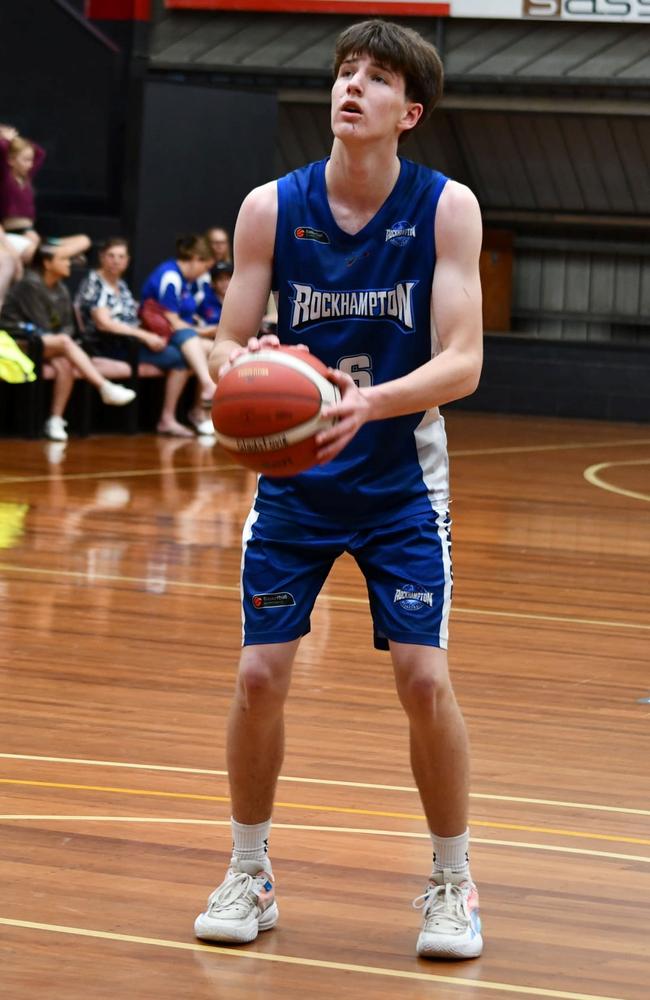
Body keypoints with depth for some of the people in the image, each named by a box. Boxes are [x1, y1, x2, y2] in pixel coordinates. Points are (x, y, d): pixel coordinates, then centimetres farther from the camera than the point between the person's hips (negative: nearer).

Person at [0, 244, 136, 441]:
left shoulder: (61, 290, 12)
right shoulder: (30, 285, -10)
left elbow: (67, 325, 8)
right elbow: (41, 325, -14)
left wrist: (63, 342, -12)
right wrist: (62, 342, -17)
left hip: (49, 344, 7)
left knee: (64, 364, -27)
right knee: (64, 342, -33)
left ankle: (56, 420, -26)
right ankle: (105, 388, -40)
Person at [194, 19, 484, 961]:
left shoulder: (446, 208, -13)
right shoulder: (271, 207, -8)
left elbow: (462, 361, -18)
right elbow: (226, 345, -5)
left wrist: (373, 401, -36)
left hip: (401, 481, -1)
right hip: (293, 479, 2)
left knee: (425, 678, -9)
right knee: (260, 676, -3)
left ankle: (452, 884, 10)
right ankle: (250, 873, 17)